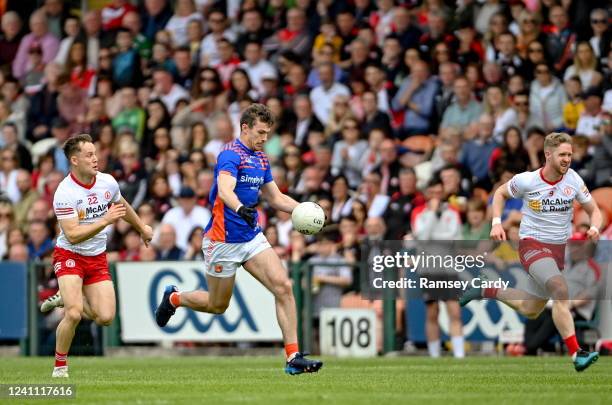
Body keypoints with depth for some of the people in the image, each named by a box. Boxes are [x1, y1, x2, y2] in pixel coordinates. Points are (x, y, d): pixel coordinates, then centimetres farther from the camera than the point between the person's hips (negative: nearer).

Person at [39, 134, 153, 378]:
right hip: (69, 256, -5)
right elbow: (73, 235, -28)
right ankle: (60, 366, -1)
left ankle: (66, 299, 24)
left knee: (105, 318, -6)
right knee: (74, 315, -23)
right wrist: (106, 220, -33)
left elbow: (123, 206, 20)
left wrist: (142, 227, 33)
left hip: (97, 258, 5)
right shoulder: (65, 193, -21)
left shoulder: (108, 182, -4)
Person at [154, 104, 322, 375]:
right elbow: (225, 190, -35)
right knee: (218, 305, 8)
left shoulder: (260, 159, 10)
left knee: (283, 286, -12)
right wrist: (240, 208, -56)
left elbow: (276, 198, 19)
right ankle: (173, 298, 39)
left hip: (252, 236, 7)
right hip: (223, 239, -7)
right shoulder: (231, 155, -17)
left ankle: (293, 357, -13)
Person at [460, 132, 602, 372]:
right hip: (532, 244, -5)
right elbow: (500, 193, 8)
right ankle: (576, 354, -33)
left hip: (560, 248, 5)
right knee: (561, 290, -30)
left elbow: (594, 211, 6)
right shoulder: (526, 181, -11)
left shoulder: (573, 179, -4)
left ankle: (487, 292, 39)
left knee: (530, 311, 14)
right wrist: (496, 223, -5)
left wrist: (595, 228, -16)